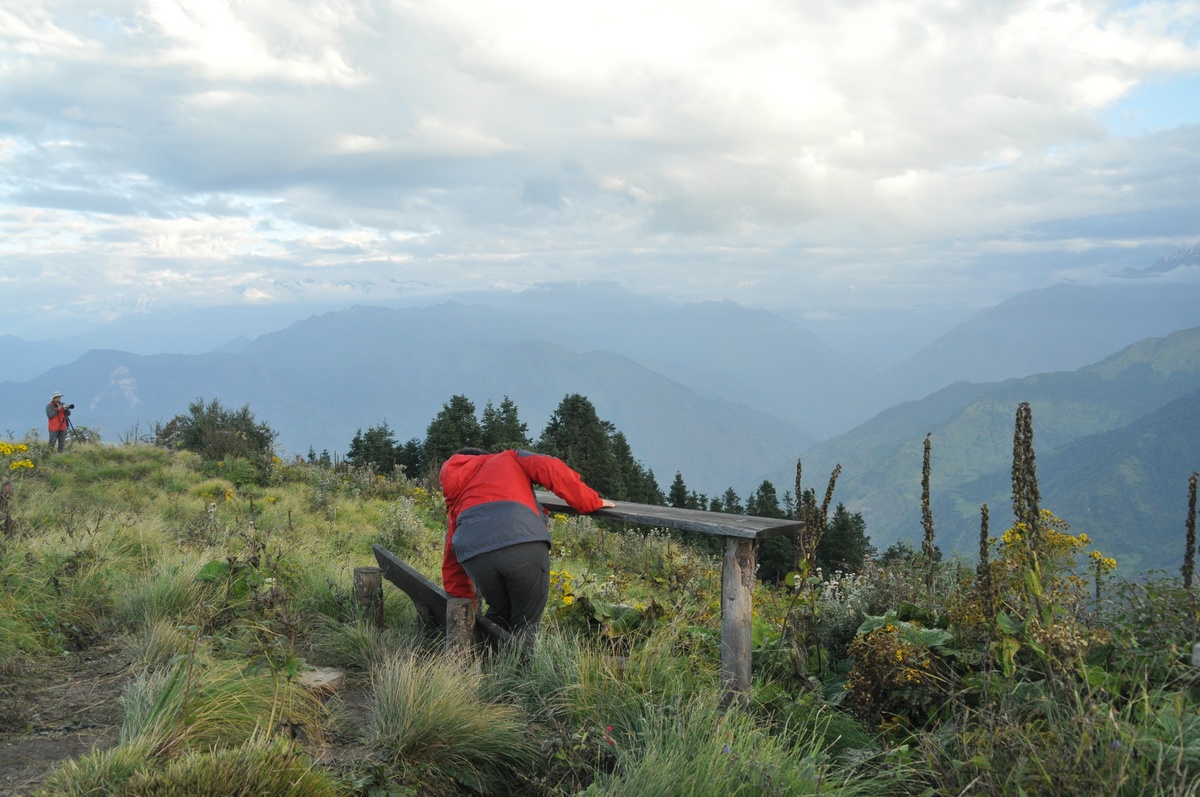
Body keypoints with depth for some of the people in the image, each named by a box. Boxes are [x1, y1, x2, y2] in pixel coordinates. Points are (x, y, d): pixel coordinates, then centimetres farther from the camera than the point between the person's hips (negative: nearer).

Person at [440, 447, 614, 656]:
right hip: (524, 543, -3)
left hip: (473, 555, 3)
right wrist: (591, 502, 16)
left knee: (499, 616, 27)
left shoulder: (456, 498, 38)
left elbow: (451, 565, 35)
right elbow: (551, 469, 9)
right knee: (525, 626, 11)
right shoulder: (510, 458, 31)